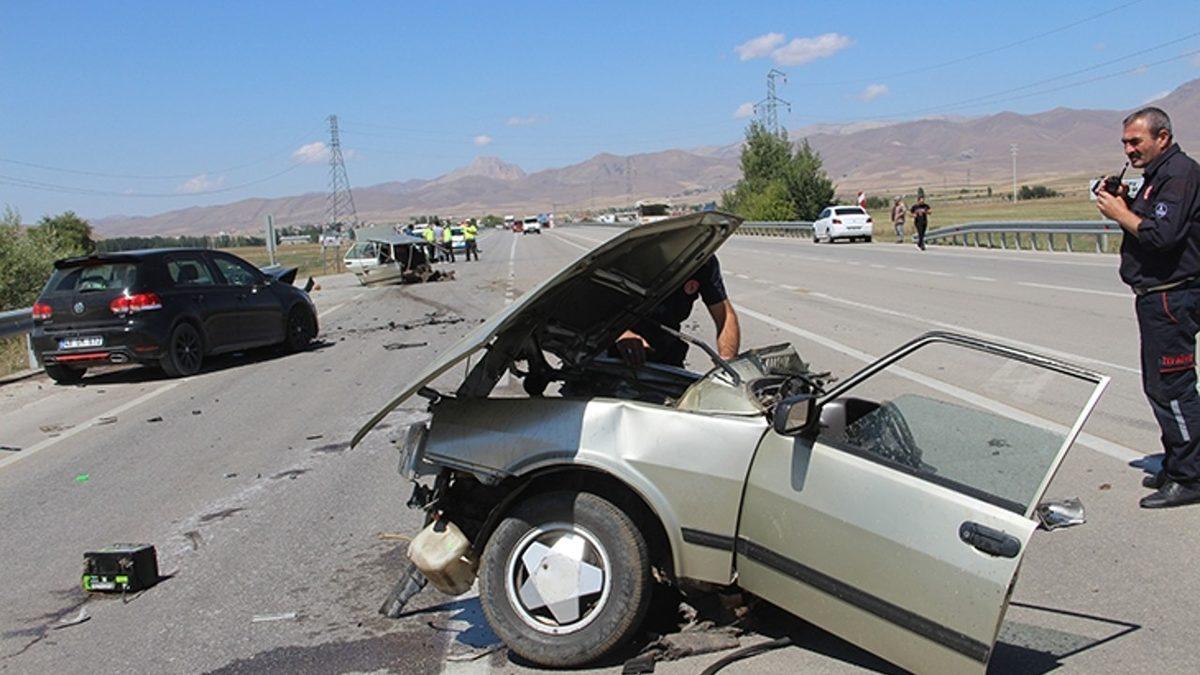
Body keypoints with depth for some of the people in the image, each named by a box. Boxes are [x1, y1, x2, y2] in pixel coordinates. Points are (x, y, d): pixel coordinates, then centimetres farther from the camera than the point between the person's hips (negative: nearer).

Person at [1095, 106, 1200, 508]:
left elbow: (1163, 235, -25)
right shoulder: (1157, 175, 19)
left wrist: (1121, 214, -12)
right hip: (1157, 297, 11)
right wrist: (1123, 206, 4)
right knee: (1160, 387, 16)